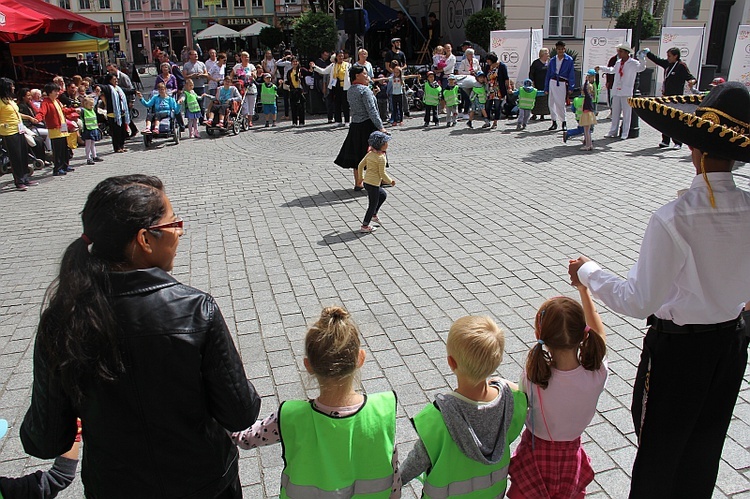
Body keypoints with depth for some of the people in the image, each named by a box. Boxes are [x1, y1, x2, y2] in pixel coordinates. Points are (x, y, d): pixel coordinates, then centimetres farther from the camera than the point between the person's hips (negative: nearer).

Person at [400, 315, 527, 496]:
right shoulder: (510, 398, -26)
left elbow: (420, 460, -19)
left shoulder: (437, 416, -36)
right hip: (494, 490, 4)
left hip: (447, 493, -4)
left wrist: (398, 479, 0)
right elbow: (510, 435, -5)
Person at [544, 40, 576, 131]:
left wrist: (571, 87, -7)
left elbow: (571, 74, 0)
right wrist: (546, 88, 9)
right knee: (551, 103, 3)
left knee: (560, 104, -6)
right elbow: (548, 75, 13)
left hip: (563, 83, -4)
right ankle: (554, 122, 14)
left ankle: (564, 122, 8)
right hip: (552, 82, 4)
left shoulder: (569, 60, 1)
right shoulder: (552, 61, 10)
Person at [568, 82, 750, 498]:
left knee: (659, 451, 16)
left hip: (677, 348, -5)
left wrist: (588, 273, -9)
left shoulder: (673, 220, -28)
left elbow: (639, 300, -22)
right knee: (704, 449, 25)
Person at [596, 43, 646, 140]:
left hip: (626, 93, -6)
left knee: (626, 114, -2)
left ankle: (625, 133, 2)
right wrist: (601, 68, 39)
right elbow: (612, 70, 33)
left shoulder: (633, 63, -7)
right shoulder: (618, 62, 13)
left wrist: (642, 57, -40)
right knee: (615, 113, 12)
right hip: (616, 91, 6)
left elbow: (641, 67, -25)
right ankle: (613, 132, 20)